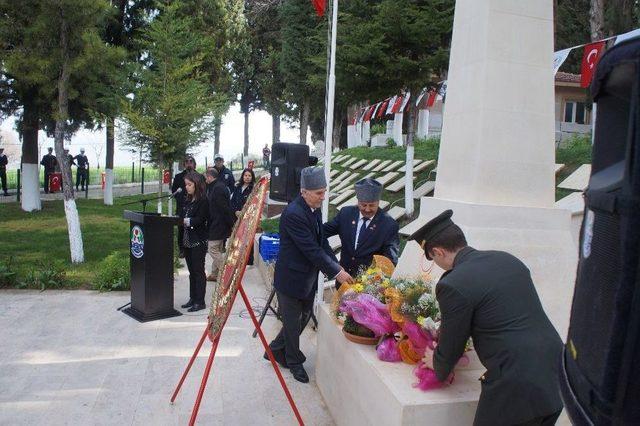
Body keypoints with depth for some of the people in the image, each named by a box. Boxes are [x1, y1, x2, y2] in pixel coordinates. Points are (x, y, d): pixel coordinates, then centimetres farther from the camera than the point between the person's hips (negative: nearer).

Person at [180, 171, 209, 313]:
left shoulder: (203, 201, -11)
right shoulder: (187, 200, 12)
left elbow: (200, 220, -18)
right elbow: (184, 218, 14)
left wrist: (186, 221, -22)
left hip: (198, 241, -8)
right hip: (188, 241, 8)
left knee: (198, 271, -1)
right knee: (191, 271, 14)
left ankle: (200, 301, 6)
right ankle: (193, 298, 24)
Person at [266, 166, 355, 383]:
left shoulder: (315, 209, 1)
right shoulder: (293, 214, -27)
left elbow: (322, 241, 6)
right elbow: (312, 249, -27)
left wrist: (337, 266, -5)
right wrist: (337, 272, -22)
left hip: (308, 277, 9)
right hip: (291, 278, -9)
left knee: (304, 317, 21)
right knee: (293, 322, 10)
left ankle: (275, 350, 41)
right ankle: (294, 361, 33)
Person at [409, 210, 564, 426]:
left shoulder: (453, 286, -14)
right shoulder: (508, 259, 8)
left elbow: (451, 349, -2)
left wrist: (437, 365, 21)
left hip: (517, 386, -7)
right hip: (555, 375, 8)